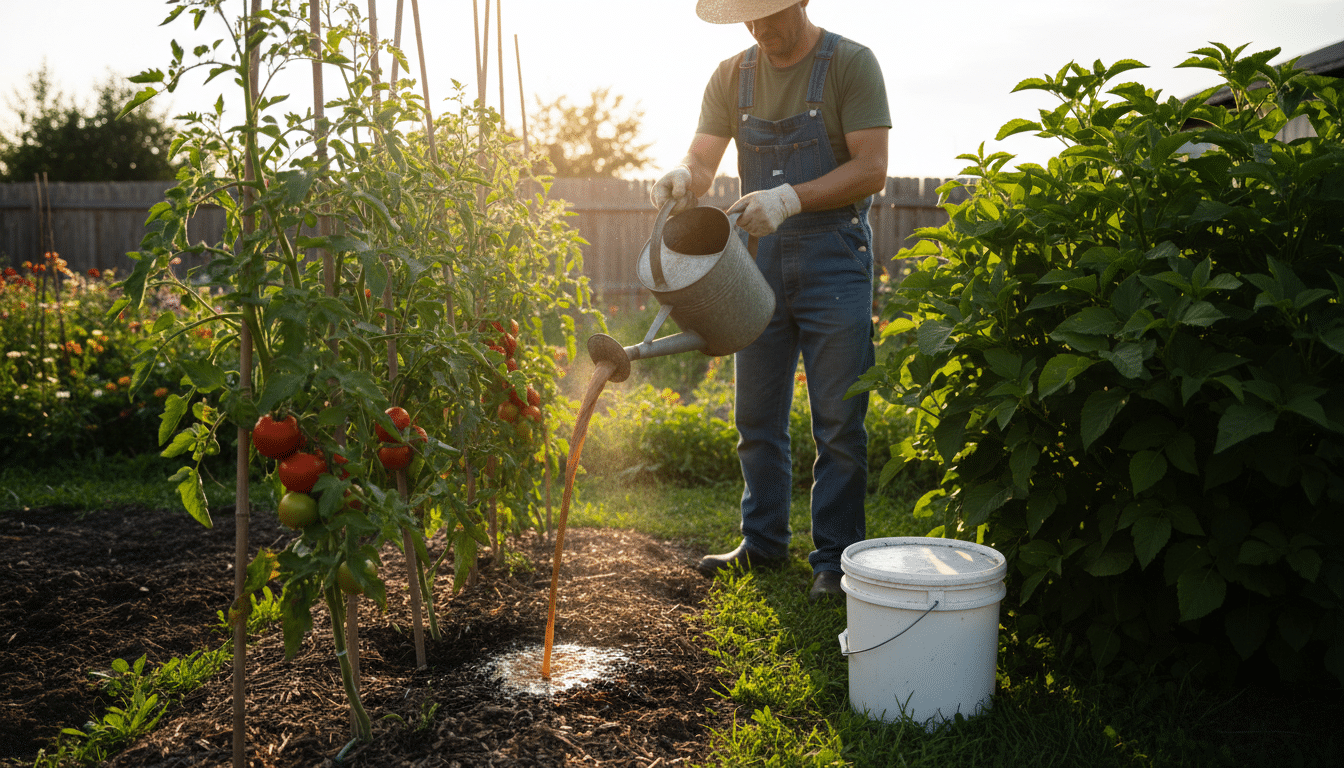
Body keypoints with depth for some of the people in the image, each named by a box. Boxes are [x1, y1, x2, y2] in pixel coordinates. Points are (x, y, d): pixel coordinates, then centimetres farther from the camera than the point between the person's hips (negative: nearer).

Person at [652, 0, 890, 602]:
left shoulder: (851, 64, -5)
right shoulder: (732, 76, 9)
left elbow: (871, 170, -14)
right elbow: (702, 162, 1)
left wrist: (791, 198, -27)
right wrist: (681, 177, -23)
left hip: (834, 260, -4)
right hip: (759, 260, 5)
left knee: (838, 420, -2)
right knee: (756, 415, 9)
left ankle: (835, 558, 9)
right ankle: (763, 542, 24)